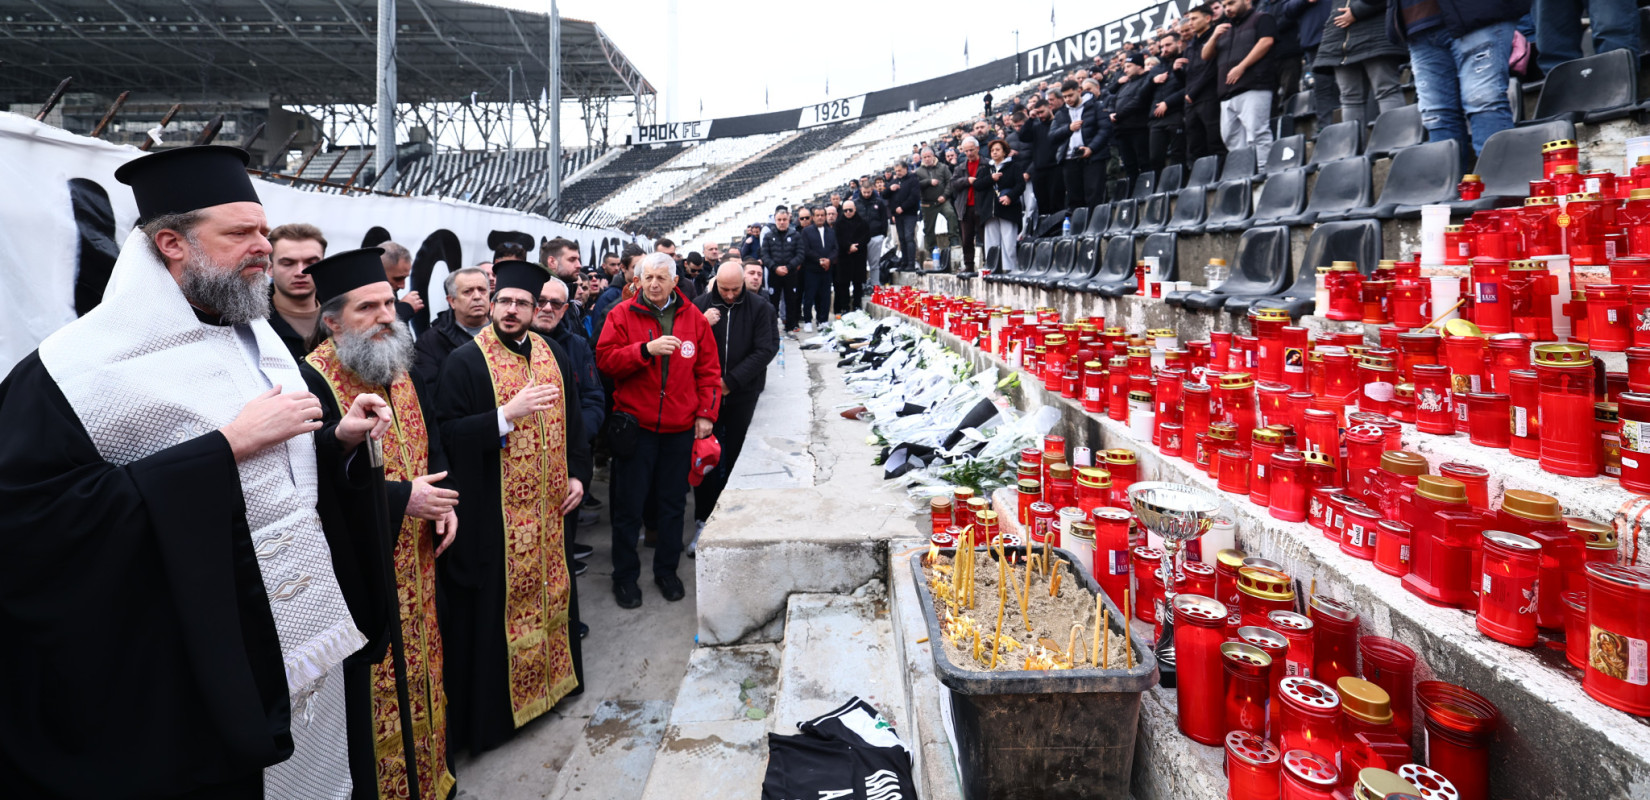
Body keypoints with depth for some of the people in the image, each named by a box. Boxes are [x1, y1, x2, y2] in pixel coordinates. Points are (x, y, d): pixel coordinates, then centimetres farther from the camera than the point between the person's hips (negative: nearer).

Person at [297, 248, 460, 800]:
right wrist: (402, 498, -21)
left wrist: (445, 502, -2)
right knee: (371, 687, 5)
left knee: (419, 669, 19)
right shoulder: (309, 381, -17)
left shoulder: (403, 369, 7)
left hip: (416, 561, 7)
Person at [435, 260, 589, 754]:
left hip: (549, 509, 6)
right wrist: (509, 413, -26)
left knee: (548, 591, 18)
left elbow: (572, 420, 14)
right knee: (498, 605, 3)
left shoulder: (553, 356, 7)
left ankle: (551, 674, 37)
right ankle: (493, 701, 19)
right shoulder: (465, 362, -10)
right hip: (492, 514, -5)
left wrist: (578, 473, 5)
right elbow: (448, 435, -16)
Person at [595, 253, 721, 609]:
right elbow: (605, 359, -10)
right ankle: (625, 576, 20)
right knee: (629, 506, 5)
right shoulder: (622, 315, -1)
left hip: (680, 428, 2)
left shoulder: (693, 317, 5)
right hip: (636, 426, -2)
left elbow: (708, 369, 7)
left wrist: (706, 413, 0)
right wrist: (647, 349, -22)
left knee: (673, 503, 13)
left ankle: (667, 571, 29)